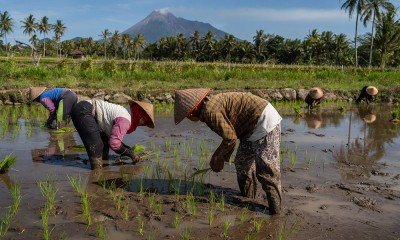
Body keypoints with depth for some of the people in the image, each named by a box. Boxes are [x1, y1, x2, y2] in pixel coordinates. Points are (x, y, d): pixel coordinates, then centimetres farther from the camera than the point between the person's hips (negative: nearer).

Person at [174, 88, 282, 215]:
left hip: (264, 122, -11)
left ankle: (275, 211, -3)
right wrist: (222, 158, 18)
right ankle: (247, 200, 31)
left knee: (266, 169, -10)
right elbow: (230, 133, 20)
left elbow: (230, 138, -20)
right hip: (254, 126, 11)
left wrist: (217, 156, -4)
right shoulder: (215, 104, 12)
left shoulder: (210, 111, -20)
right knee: (242, 162, 18)